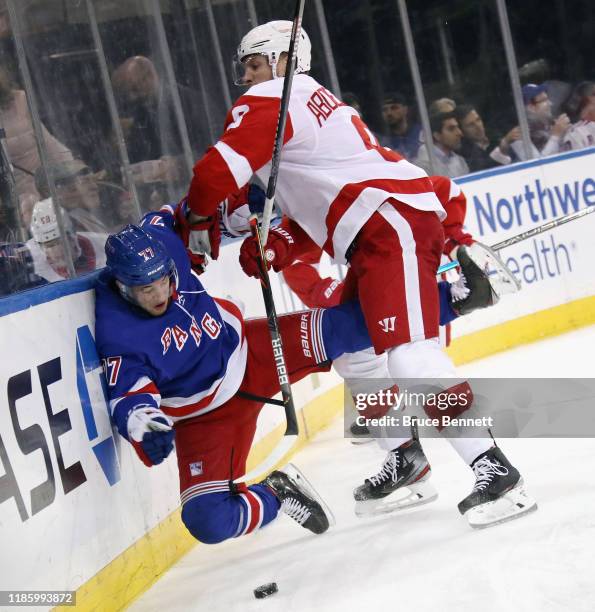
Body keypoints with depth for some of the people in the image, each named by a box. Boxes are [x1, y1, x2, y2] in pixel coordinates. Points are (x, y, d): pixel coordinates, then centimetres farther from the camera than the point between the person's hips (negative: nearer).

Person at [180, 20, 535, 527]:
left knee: (408, 352, -20)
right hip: (375, 236, 11)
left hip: (393, 223, -11)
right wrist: (276, 247, 11)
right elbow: (315, 206, 27)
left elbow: (218, 171, -11)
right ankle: (405, 455, 22)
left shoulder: (269, 101, 0)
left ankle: (491, 466, -23)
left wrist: (199, 222, 9)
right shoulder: (319, 103, 30)